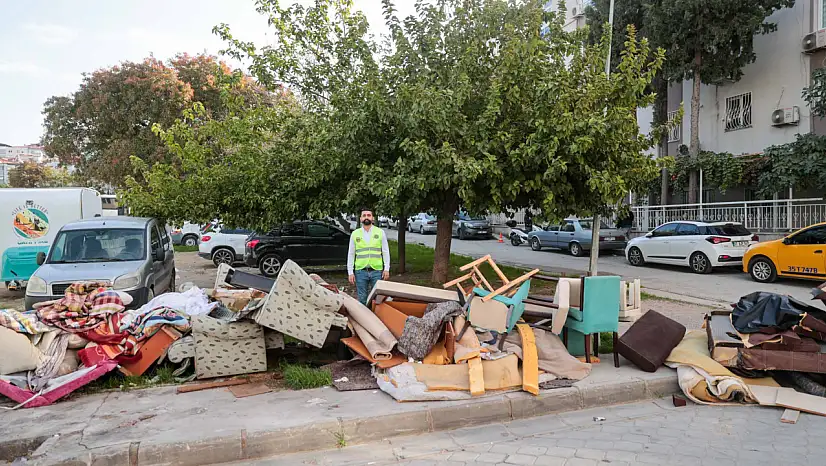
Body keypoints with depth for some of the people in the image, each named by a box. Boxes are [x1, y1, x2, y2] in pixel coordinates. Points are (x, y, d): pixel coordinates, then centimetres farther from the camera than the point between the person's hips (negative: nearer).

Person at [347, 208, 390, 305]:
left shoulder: (380, 232, 5)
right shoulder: (355, 234, 7)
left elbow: (386, 252, 6)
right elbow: (350, 254, 8)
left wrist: (386, 269, -2)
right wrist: (350, 272, 2)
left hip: (377, 271, -1)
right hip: (360, 271, 1)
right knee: (362, 299, 7)